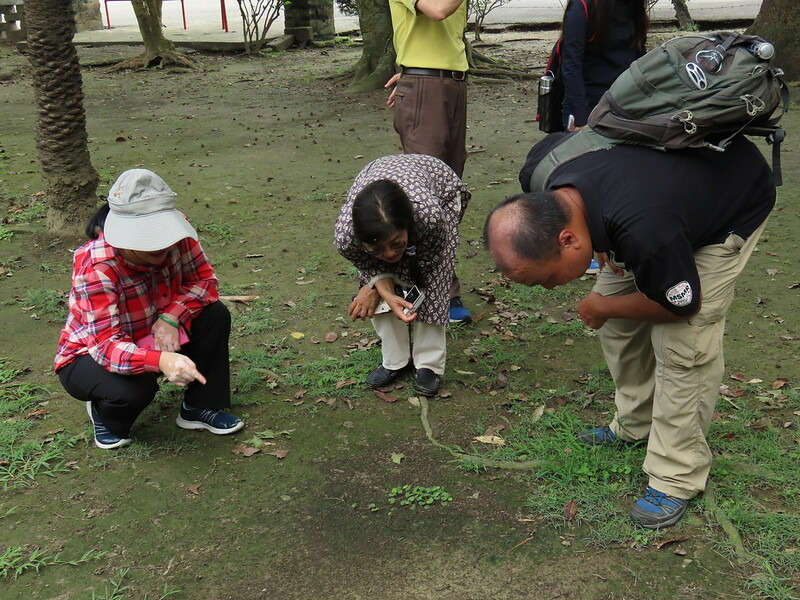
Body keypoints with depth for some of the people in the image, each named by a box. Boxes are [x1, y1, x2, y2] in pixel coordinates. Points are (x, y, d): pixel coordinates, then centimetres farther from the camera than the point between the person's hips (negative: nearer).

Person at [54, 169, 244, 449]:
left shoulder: (174, 233, -21)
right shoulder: (95, 265, -34)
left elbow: (204, 281, -9)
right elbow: (106, 346, -39)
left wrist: (171, 317, -28)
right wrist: (161, 361, -58)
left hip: (153, 338, 5)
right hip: (90, 355, -5)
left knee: (214, 315, -17)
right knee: (133, 389, -36)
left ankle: (200, 407, 0)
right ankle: (105, 414, 2)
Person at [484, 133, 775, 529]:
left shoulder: (643, 232, -47)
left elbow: (682, 305, -27)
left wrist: (603, 308, -11)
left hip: (735, 205, -7)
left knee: (683, 344, -15)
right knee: (617, 325, 5)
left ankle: (676, 478, 1)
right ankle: (635, 423, 27)